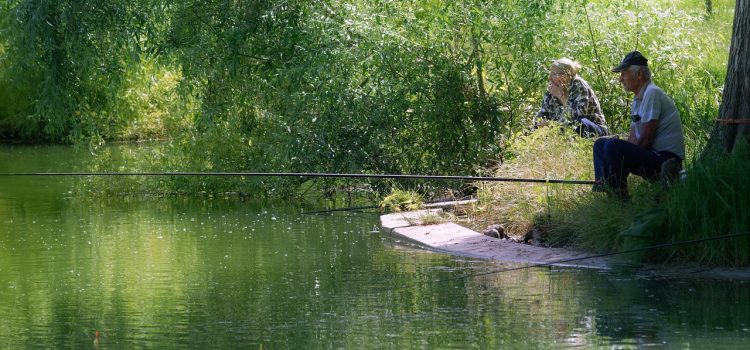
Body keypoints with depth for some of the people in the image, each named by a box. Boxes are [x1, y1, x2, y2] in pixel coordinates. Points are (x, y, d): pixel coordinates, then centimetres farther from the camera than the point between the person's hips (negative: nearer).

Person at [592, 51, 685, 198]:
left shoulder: (652, 94, -14)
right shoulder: (638, 99, 18)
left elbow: (645, 139, -18)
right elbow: (633, 139, 15)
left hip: (666, 157, -11)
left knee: (612, 146, -28)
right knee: (600, 144, 15)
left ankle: (618, 196, -21)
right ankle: (601, 190, -1)